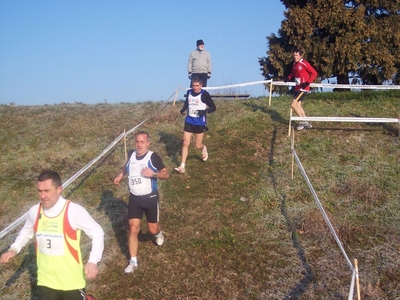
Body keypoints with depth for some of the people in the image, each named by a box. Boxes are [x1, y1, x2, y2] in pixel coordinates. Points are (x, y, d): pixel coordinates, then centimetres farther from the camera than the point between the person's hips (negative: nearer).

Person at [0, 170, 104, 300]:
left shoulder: (74, 211, -19)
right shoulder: (34, 211, -5)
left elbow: (97, 232, -10)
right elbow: (26, 232, 17)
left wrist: (93, 261, -21)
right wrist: (14, 249, 0)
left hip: (72, 280, -4)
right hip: (45, 281, 4)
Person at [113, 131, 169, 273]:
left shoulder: (153, 156, -15)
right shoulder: (131, 154, 0)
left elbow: (166, 174, -12)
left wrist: (153, 173, -30)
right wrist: (120, 175, 7)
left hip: (150, 198, -3)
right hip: (134, 199, 3)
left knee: (153, 229, 8)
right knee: (133, 228, -3)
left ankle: (158, 233, 48)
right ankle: (133, 261, 9)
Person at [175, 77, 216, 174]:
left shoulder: (204, 94, -13)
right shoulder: (189, 92, 1)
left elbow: (213, 107, -9)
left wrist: (205, 111, -28)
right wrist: (183, 109, -2)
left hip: (200, 123, -4)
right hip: (189, 121, 4)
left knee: (198, 145, 6)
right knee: (185, 143, -3)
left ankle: (204, 149, 44)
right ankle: (182, 166, 0)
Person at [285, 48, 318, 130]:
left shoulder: (304, 63, -14)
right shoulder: (294, 63, 9)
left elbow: (314, 73, -13)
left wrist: (307, 82, -22)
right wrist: (288, 78, 3)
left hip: (303, 88, -9)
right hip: (297, 88, 9)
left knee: (293, 105, -12)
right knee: (298, 105, 11)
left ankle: (303, 122, 1)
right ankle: (306, 123, 22)